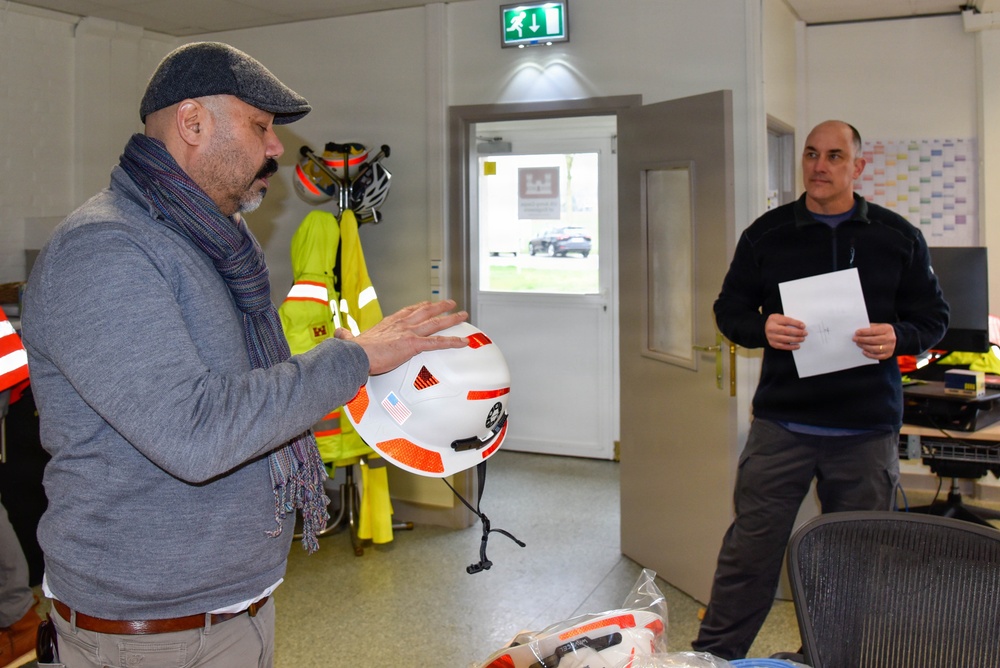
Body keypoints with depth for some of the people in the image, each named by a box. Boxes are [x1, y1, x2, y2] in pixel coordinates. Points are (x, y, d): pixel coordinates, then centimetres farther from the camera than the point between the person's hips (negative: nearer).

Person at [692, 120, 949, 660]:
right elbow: (729, 309, 9)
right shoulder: (767, 233, 5)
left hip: (867, 432, 1)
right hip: (781, 425, 0)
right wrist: (762, 328, -13)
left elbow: (933, 318, 10)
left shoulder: (898, 237, 5)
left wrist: (898, 338, -12)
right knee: (749, 550, 3)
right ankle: (713, 655, 17)